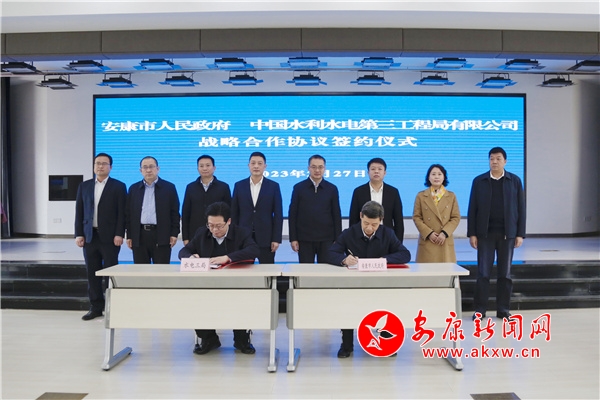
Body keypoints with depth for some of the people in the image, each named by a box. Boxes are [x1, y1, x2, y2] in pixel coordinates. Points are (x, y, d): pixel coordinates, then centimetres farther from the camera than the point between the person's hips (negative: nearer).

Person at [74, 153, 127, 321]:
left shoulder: (118, 186, 1)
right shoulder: (84, 186, 12)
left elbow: (122, 213, -3)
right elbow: (79, 212, 10)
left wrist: (119, 234, -10)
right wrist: (78, 234, 3)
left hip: (109, 236, -4)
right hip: (89, 236, 4)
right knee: (92, 273, 6)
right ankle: (96, 307, 15)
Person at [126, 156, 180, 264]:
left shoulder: (169, 187, 4)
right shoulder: (133, 189, 12)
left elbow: (175, 213, 2)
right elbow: (129, 214, 12)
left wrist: (174, 234, -4)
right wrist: (129, 236, 7)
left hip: (161, 236, -2)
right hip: (139, 236, 3)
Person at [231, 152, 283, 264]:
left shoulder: (273, 186, 1)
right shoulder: (239, 186, 5)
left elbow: (278, 214, -1)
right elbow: (234, 214, 6)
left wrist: (276, 239, -6)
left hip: (266, 238, -1)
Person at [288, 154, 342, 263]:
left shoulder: (332, 189, 5)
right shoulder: (298, 188, 3)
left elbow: (337, 215, 6)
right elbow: (292, 214, 2)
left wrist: (337, 239, 2)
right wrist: (293, 238, -3)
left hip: (326, 239, 1)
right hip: (304, 239, 0)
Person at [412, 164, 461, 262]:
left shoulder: (451, 196, 10)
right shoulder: (421, 196, 7)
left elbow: (456, 218, 6)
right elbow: (416, 217, 3)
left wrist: (445, 233, -9)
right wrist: (429, 233, -9)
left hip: (445, 243, 1)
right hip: (427, 242, -1)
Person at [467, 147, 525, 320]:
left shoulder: (515, 181, 5)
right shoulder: (479, 181, 4)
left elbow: (520, 208, 4)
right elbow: (472, 209, 2)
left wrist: (520, 234, -2)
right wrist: (472, 233, -3)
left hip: (507, 233, 1)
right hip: (485, 233, 0)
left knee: (505, 273, 5)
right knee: (483, 272, 0)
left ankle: (503, 309, 14)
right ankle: (480, 309, 6)